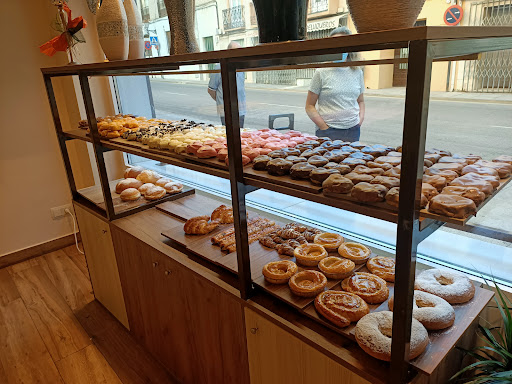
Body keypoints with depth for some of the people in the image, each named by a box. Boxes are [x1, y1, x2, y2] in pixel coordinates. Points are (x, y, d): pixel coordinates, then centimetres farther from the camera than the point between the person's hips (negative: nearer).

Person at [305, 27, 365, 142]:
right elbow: (309, 106, -3)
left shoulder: (357, 72, 10)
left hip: (353, 131, 4)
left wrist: (360, 119, 4)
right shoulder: (321, 72, -2)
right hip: (328, 132, -3)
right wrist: (324, 127, -10)